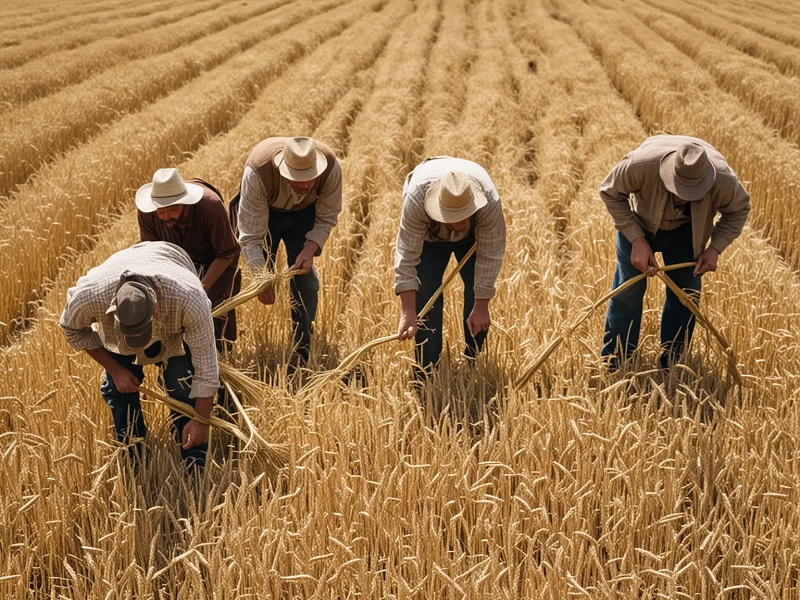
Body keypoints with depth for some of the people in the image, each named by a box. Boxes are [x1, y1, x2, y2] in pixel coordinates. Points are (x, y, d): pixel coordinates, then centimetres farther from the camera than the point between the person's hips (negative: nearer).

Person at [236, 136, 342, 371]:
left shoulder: (331, 168, -36)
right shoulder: (258, 171, -43)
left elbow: (327, 218, -18)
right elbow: (251, 234, -37)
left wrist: (310, 250, -34)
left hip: (304, 212, 1)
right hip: (263, 210, -1)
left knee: (304, 277, -6)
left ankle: (301, 354, 2)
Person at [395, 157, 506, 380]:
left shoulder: (490, 203, -42)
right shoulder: (416, 201, -45)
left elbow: (490, 256, -32)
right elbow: (407, 257, -41)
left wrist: (481, 307, -31)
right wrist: (407, 315, -44)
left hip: (473, 235, 1)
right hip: (429, 235, -1)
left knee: (477, 292, -11)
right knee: (426, 293, -13)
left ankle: (473, 360, 5)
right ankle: (426, 372, -5)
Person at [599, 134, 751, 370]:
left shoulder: (724, 181, -36)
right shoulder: (641, 164, -43)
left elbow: (739, 209, -10)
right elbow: (610, 192, -22)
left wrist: (715, 248, -22)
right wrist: (637, 240, -28)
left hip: (685, 230, 2)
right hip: (638, 221, -2)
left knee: (685, 294, 3)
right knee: (627, 289, -2)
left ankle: (670, 367, 21)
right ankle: (613, 368, 13)